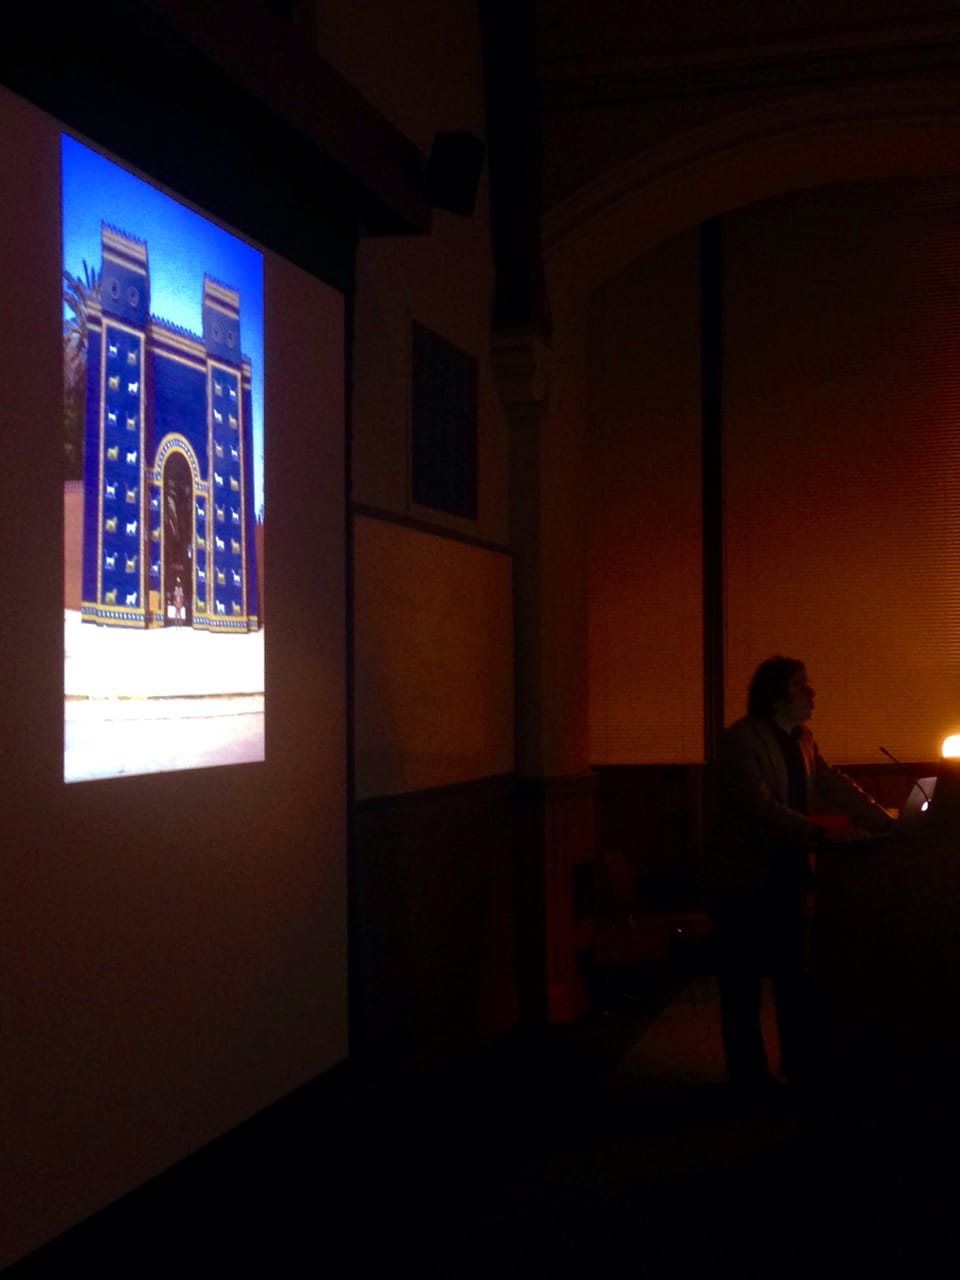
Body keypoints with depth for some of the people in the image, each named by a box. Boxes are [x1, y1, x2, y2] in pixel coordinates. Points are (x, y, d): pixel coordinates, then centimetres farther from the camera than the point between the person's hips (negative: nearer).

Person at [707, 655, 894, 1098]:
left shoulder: (801, 739, 10)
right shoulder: (740, 740, -16)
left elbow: (835, 785, 8)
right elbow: (758, 807, -25)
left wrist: (885, 821, -1)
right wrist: (817, 832, -32)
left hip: (786, 875, 8)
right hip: (744, 879, -7)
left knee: (795, 974, 13)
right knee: (744, 981, 3)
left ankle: (801, 1064, 23)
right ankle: (749, 1074, 13)